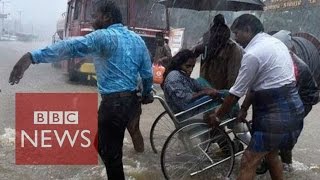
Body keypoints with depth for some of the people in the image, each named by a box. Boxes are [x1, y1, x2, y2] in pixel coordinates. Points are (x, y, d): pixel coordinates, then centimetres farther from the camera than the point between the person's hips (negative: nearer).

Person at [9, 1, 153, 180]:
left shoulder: (104, 36, -11)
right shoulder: (137, 39, 12)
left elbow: (71, 47, -27)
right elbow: (148, 73, 15)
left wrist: (33, 56, -38)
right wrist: (147, 93, 34)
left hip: (113, 103, -8)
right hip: (132, 102, 9)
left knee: (111, 153, 6)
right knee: (104, 145, 24)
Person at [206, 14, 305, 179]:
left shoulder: (253, 54, -16)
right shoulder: (276, 42, 12)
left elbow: (236, 93, -10)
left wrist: (217, 116, 4)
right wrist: (245, 107, 19)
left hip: (276, 113, -10)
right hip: (291, 106, 10)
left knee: (248, 163, -4)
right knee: (271, 153, 26)